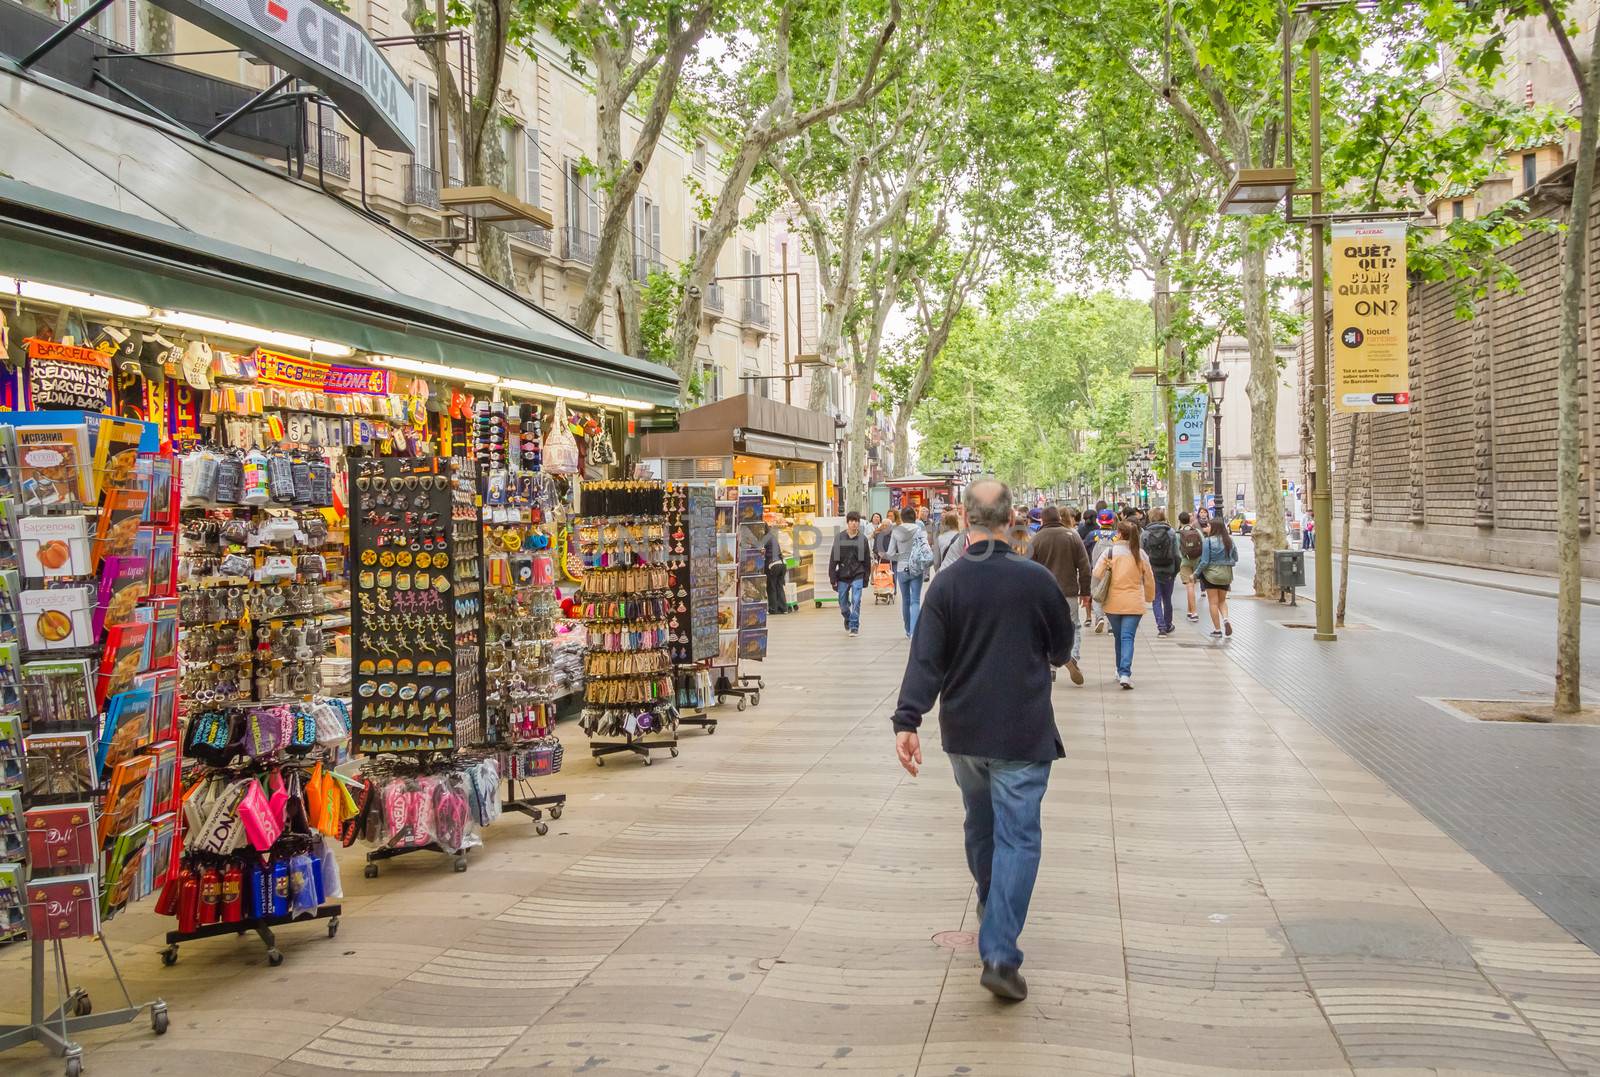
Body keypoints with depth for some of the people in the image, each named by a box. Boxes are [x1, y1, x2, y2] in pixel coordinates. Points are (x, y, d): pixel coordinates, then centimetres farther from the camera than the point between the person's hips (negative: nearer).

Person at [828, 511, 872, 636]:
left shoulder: (863, 539, 1)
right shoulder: (839, 538, -2)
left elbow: (867, 559, 6)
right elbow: (833, 559, -1)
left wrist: (866, 578, 5)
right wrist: (832, 578, -5)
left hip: (857, 576, -1)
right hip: (842, 576, 1)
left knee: (856, 601, -11)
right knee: (843, 603, 12)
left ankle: (854, 626, -1)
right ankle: (848, 619, 41)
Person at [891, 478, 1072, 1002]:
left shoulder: (947, 583, -7)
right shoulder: (1037, 579, -9)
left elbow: (926, 658, -14)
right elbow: (1062, 649, 6)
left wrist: (907, 720, -17)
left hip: (964, 731, 3)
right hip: (1022, 735, -3)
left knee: (980, 823, 22)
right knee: (1017, 836, -1)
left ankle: (991, 911, 42)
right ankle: (999, 953, -10)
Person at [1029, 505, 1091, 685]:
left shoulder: (1036, 539, -2)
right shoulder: (1072, 536, 1)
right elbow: (1084, 567, 1)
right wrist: (1085, 592, 8)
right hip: (1069, 592, 0)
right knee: (1073, 628, 8)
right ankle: (1073, 656, -17)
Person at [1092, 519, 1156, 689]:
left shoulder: (1110, 551, -5)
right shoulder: (1141, 555, 1)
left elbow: (1096, 574, -10)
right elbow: (1149, 580, 8)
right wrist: (1149, 598, 23)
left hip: (1113, 602, 0)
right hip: (1134, 603, 0)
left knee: (1118, 637, 15)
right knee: (1128, 637, -3)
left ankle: (1121, 671, 26)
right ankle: (1125, 673, -16)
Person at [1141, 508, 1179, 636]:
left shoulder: (1144, 534, -6)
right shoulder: (1171, 533, -4)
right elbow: (1176, 555, -3)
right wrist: (1176, 571, 7)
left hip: (1152, 571, -1)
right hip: (1168, 571, 1)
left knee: (1156, 600, 4)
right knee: (1167, 599, 16)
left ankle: (1161, 626, -6)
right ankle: (1168, 625, 27)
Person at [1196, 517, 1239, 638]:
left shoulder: (1208, 541, -15)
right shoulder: (1230, 540, -2)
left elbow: (1204, 561, -15)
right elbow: (1236, 558, 6)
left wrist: (1196, 573, -4)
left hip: (1211, 574, -4)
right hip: (1226, 574, 4)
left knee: (1213, 602, 6)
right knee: (1222, 601, 19)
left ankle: (1217, 629, 7)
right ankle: (1226, 619, -5)